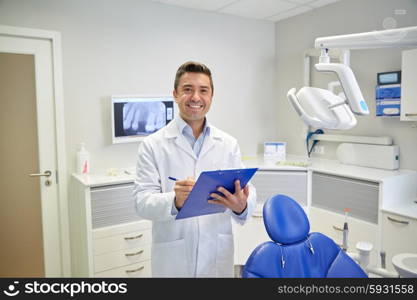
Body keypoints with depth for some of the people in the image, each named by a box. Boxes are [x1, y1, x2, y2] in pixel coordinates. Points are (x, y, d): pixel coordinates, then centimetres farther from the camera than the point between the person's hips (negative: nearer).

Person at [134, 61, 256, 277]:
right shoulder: (153, 145, -6)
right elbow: (143, 202, -11)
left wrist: (241, 206, -26)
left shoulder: (229, 144, 2)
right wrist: (175, 201, -31)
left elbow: (245, 190, -3)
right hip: (173, 258, -2)